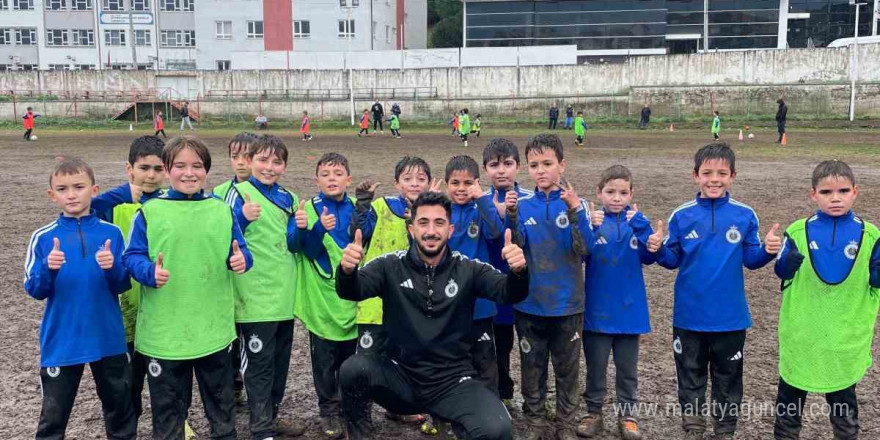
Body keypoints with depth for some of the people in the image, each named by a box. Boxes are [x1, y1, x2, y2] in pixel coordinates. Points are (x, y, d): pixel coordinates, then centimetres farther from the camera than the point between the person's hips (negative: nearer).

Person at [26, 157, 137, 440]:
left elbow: (123, 285, -3)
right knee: (53, 415, 10)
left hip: (107, 339, 1)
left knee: (119, 404, 18)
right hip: (60, 342, -1)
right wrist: (48, 268, -24)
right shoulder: (43, 238, -4)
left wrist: (112, 267, -23)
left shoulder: (111, 233, -3)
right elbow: (34, 290, -5)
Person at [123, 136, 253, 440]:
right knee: (167, 402, 12)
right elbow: (131, 257, -2)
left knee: (220, 396, 18)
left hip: (214, 327, 2)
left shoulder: (221, 210, 5)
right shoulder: (150, 212, -2)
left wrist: (241, 260, -16)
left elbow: (239, 252, 7)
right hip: (164, 330, -2)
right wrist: (150, 272, -22)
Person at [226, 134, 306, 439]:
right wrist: (243, 218, -29)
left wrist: (300, 230, -11)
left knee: (280, 360, 15)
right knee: (259, 363, 1)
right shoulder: (239, 193, -5)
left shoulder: (288, 198, 10)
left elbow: (293, 244, 9)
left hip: (284, 293, 6)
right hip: (255, 295, -6)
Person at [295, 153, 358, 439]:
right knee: (324, 358, 5)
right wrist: (320, 228, -31)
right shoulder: (310, 208, -3)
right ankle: (329, 411, 19)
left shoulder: (356, 207, 5)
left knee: (349, 356, 11)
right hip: (322, 295, -2)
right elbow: (309, 250, -13)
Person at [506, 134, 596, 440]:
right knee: (532, 367, 13)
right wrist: (511, 216, -26)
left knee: (567, 368, 12)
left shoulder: (576, 203, -5)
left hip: (567, 303, -1)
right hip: (529, 303, 1)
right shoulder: (523, 205, 0)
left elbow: (583, 248, -17)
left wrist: (574, 209, -30)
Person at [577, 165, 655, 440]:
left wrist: (640, 226, -25)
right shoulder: (592, 219, -5)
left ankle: (627, 415, 28)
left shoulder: (637, 220, -1)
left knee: (627, 369, 14)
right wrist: (589, 227, -28)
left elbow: (649, 256, -12)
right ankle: (594, 414, 26)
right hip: (597, 309, -1)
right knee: (595, 367, 12)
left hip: (629, 309, 1)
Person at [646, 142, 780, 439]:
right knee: (690, 375, 14)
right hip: (689, 315, 0)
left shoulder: (745, 215, -5)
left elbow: (751, 260, 0)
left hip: (730, 316, 0)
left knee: (728, 377, 15)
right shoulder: (681, 216, -6)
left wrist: (768, 251, -19)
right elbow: (673, 260, -1)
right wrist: (658, 249, -20)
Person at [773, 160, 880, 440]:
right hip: (802, 331, 0)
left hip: (845, 334, 0)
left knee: (843, 393, 18)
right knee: (791, 390, 15)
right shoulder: (798, 232, -6)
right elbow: (782, 273, 1)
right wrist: (787, 264, -21)